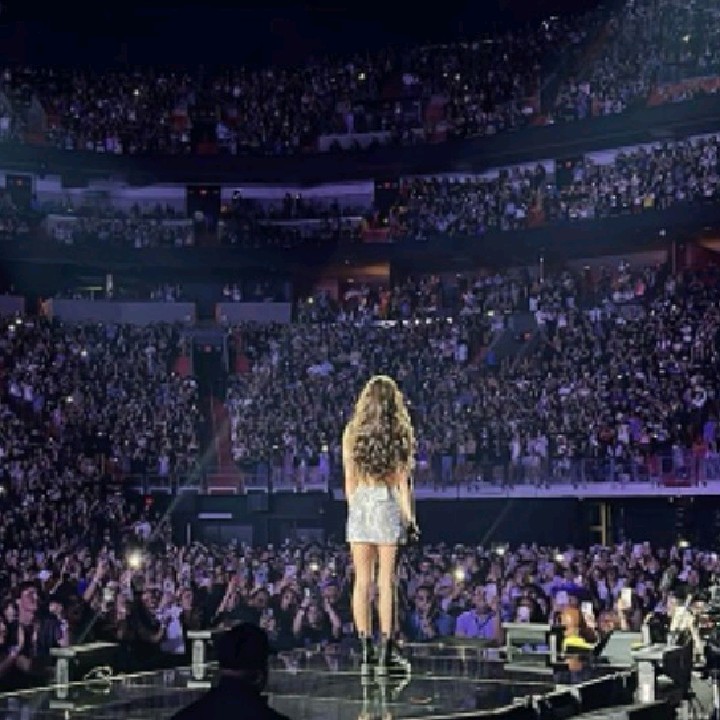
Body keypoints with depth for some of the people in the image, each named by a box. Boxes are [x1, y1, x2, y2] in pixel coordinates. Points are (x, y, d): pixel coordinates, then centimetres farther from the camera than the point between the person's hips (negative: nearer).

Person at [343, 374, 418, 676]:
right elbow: (402, 481, -2)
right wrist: (409, 515, 4)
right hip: (388, 504, -2)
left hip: (359, 505, 2)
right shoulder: (400, 434, -3)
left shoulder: (352, 433, 3)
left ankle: (366, 652, 8)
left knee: (362, 580, 6)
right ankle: (386, 654, 2)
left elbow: (349, 479, 5)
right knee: (387, 580, 1)